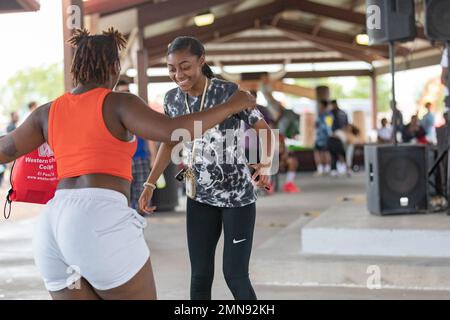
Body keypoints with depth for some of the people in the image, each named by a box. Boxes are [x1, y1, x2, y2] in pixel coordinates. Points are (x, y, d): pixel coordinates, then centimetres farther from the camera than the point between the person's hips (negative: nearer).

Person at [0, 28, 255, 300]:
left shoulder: (50, 111, 19)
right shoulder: (120, 103, 2)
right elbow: (173, 132, -11)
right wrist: (230, 107, 1)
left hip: (53, 231, 6)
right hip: (100, 228, -6)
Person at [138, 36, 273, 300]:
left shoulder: (231, 92, -19)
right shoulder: (173, 99, -4)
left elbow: (265, 130, -14)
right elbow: (170, 143, 11)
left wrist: (266, 163, -34)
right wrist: (150, 184, 4)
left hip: (238, 196, -4)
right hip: (200, 197, 5)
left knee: (235, 274, -6)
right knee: (200, 276, 4)